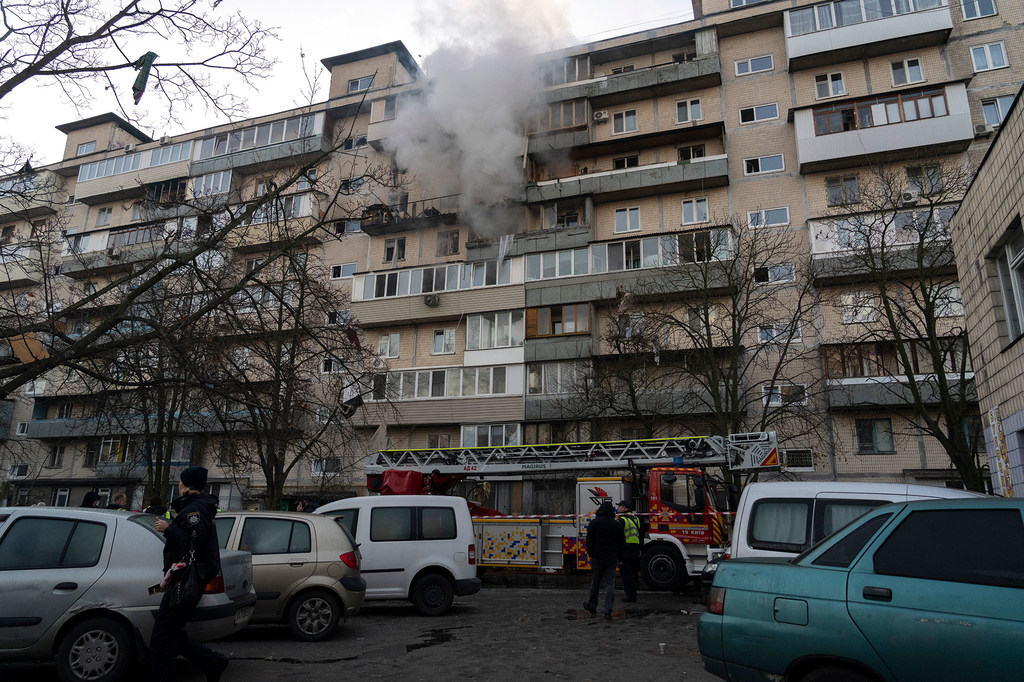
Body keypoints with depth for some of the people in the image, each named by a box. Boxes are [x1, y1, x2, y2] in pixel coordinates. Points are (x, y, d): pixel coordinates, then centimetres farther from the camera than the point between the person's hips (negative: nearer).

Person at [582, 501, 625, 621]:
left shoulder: (594, 523, -5)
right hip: (612, 559, 2)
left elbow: (589, 541, -7)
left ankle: (592, 605, 27)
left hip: (597, 557, -2)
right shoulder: (616, 524, 4)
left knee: (595, 583, 13)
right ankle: (608, 611, -5)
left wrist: (591, 554, 6)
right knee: (610, 585, 1)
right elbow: (622, 543, 6)